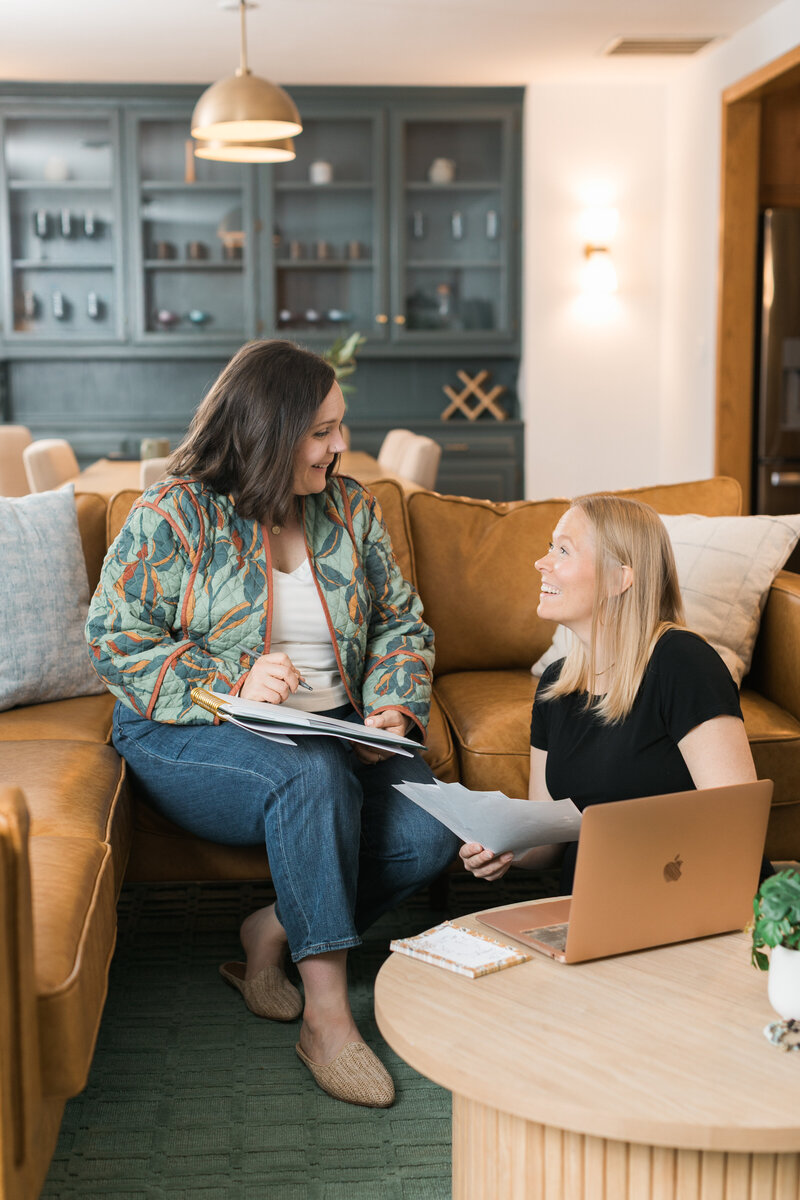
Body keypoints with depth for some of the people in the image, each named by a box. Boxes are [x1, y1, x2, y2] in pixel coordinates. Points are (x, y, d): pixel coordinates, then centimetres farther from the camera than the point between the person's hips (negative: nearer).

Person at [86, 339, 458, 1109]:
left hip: (335, 728, 5)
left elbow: (402, 624, 13)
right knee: (314, 772, -38)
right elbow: (115, 640, -9)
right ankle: (326, 1017, -29)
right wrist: (233, 686, -21)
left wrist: (393, 710, -6)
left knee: (429, 833, -22)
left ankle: (274, 931, -1)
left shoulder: (349, 508, 9)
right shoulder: (174, 516, -6)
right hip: (190, 737, -5)